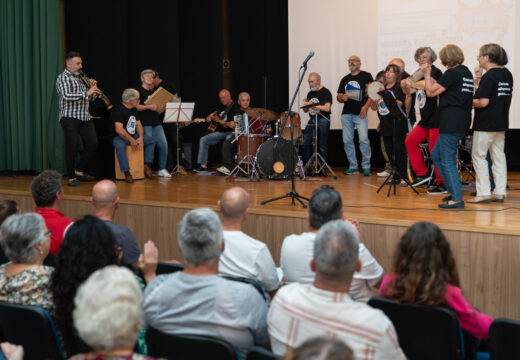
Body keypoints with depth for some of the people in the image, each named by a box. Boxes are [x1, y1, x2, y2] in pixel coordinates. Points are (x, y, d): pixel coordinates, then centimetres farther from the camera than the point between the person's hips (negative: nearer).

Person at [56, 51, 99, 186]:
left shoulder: (80, 78, 19)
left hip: (85, 118, 7)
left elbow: (89, 98, 23)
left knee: (92, 144, 1)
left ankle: (79, 170, 15)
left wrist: (92, 88, 3)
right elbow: (66, 96, -22)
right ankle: (71, 177, 2)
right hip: (70, 118, -7)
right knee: (72, 147, -6)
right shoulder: (63, 78, -5)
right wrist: (86, 93, -23)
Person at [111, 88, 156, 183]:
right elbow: (119, 130, -26)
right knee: (120, 145, -40)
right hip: (120, 137, -8)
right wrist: (132, 141, -24)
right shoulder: (118, 110, -17)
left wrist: (141, 138, -8)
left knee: (151, 140, 0)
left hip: (133, 136, 8)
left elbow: (138, 125, 12)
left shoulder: (134, 110, 11)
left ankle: (147, 164, -2)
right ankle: (127, 173, -38)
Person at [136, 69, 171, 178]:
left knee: (163, 144, -5)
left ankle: (162, 169, 4)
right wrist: (149, 106, -21)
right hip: (145, 123, -6)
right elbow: (136, 106, -12)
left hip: (156, 122, 6)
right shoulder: (139, 91, 0)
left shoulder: (153, 92, 22)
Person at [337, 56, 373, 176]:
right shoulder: (345, 79, 19)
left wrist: (365, 107, -14)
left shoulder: (366, 76, 4)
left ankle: (366, 167, -4)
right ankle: (353, 167, 11)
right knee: (347, 141, 3)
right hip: (346, 114, 5)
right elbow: (338, 96, 21)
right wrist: (342, 98, -4)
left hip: (360, 114, -5)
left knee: (363, 140, -15)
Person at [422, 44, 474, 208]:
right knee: (436, 155, 19)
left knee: (447, 161, -6)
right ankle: (453, 190, 21)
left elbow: (431, 92, -10)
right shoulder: (467, 73, 16)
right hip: (462, 120, 10)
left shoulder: (452, 73, -12)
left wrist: (427, 75, 2)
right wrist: (430, 77, 24)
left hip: (451, 122, -9)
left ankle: (457, 198, -6)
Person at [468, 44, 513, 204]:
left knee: (478, 156, 0)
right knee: (499, 156, 11)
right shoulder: (507, 74, 9)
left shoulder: (489, 76, -17)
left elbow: (484, 102, -22)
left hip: (485, 124, -8)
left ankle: (484, 193, -1)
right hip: (501, 123, 8)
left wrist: (471, 102, -4)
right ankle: (500, 192, 13)